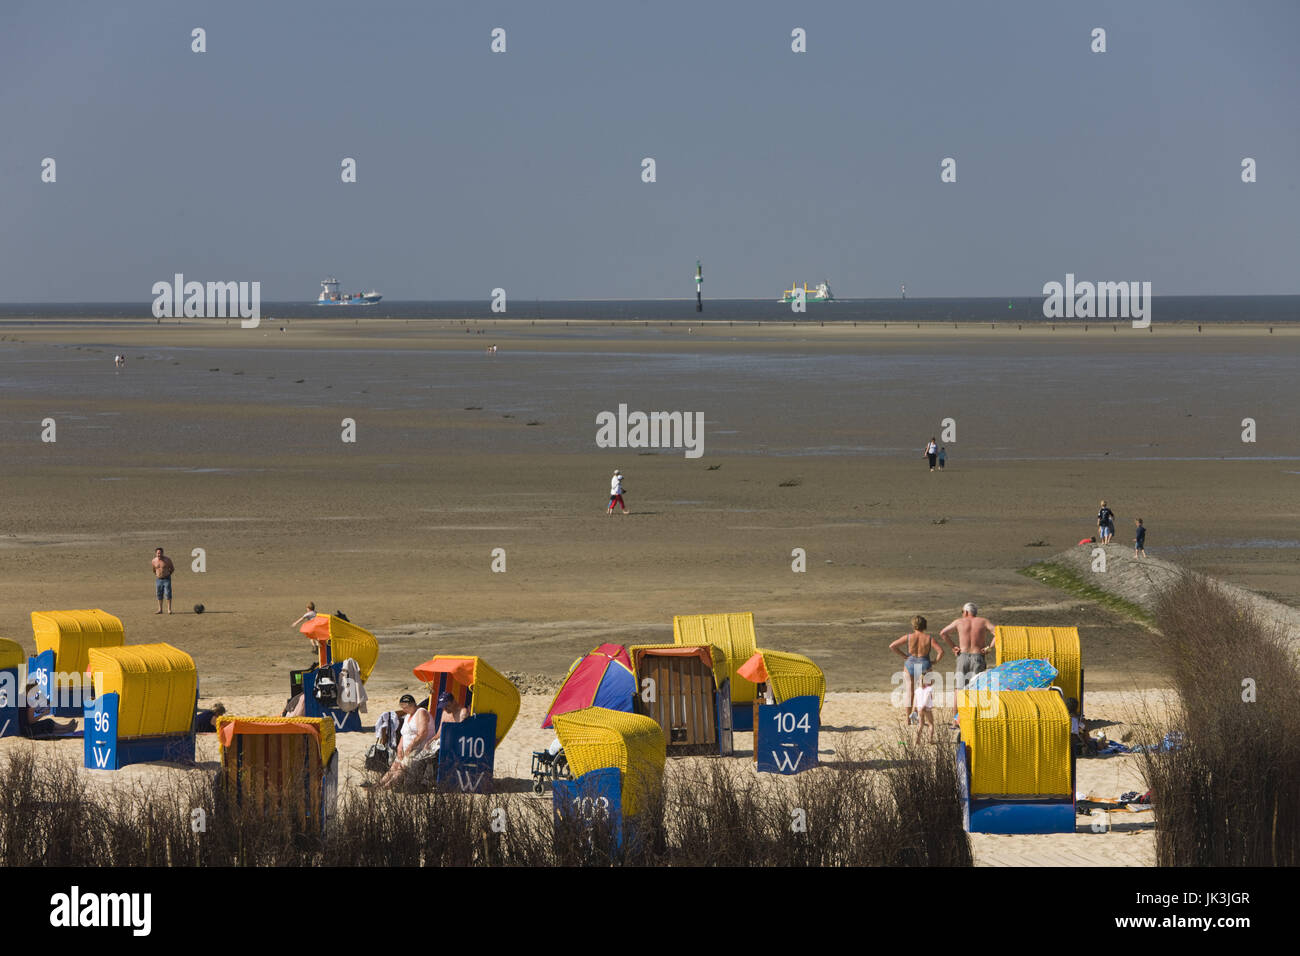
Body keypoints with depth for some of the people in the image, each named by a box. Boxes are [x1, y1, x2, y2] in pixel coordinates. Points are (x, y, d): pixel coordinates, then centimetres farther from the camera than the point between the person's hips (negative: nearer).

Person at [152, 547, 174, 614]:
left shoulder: (167, 559, -11)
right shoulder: (154, 561, -2)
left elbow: (172, 568, 3)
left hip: (166, 579, -4)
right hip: (158, 579, 4)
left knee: (168, 594, -8)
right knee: (159, 595, 7)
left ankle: (169, 609, -4)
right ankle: (160, 609, 14)